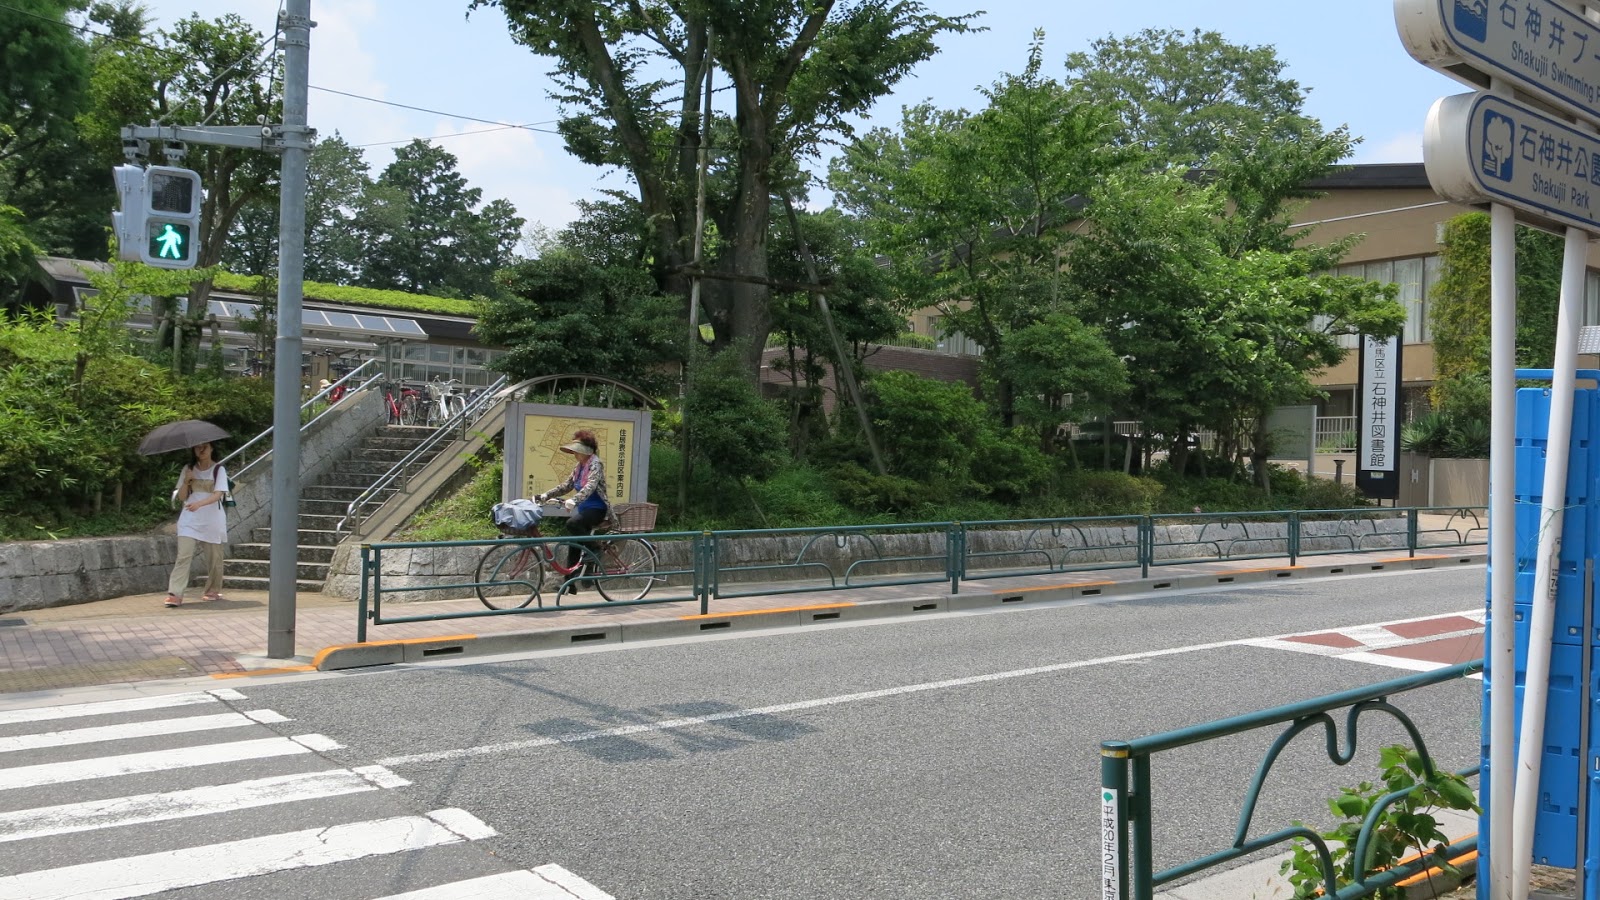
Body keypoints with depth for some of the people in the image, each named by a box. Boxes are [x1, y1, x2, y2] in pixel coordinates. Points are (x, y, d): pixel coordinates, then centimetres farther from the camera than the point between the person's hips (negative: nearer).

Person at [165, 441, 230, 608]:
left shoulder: (218, 470, 0)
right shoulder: (188, 469, 8)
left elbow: (218, 494, -14)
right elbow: (181, 497, 6)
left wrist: (199, 503, -31)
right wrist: (186, 481, -12)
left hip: (212, 521, -1)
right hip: (190, 521, 1)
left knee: (214, 558, 7)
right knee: (183, 556, -12)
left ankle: (213, 590, 24)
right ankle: (175, 594, -18)